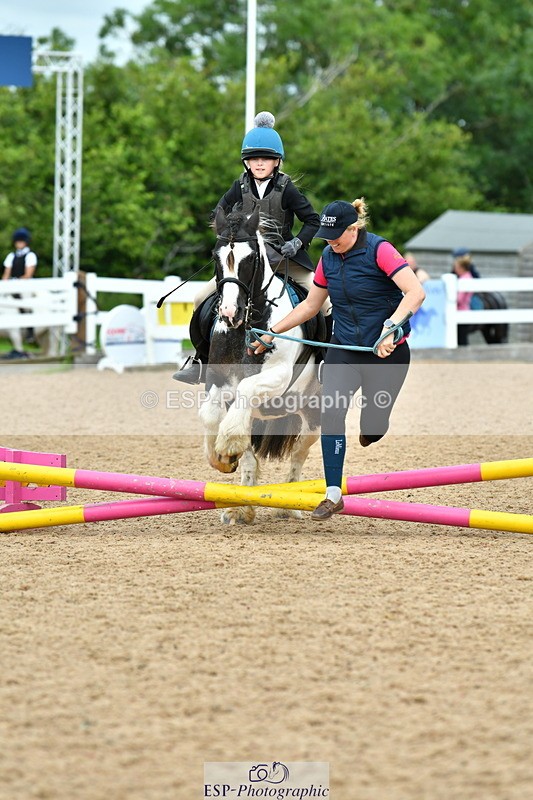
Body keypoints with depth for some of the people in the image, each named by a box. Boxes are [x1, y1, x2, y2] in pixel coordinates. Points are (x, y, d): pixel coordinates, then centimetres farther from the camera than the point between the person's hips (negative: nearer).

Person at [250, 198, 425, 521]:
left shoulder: (380, 250, -15)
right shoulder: (328, 257, 5)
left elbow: (416, 292, -26)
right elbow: (310, 306, 16)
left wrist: (390, 327, -39)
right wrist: (272, 333, 12)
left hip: (386, 352, -5)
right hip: (344, 350, 5)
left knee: (373, 431, 0)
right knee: (330, 412, -16)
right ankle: (333, 494, -15)